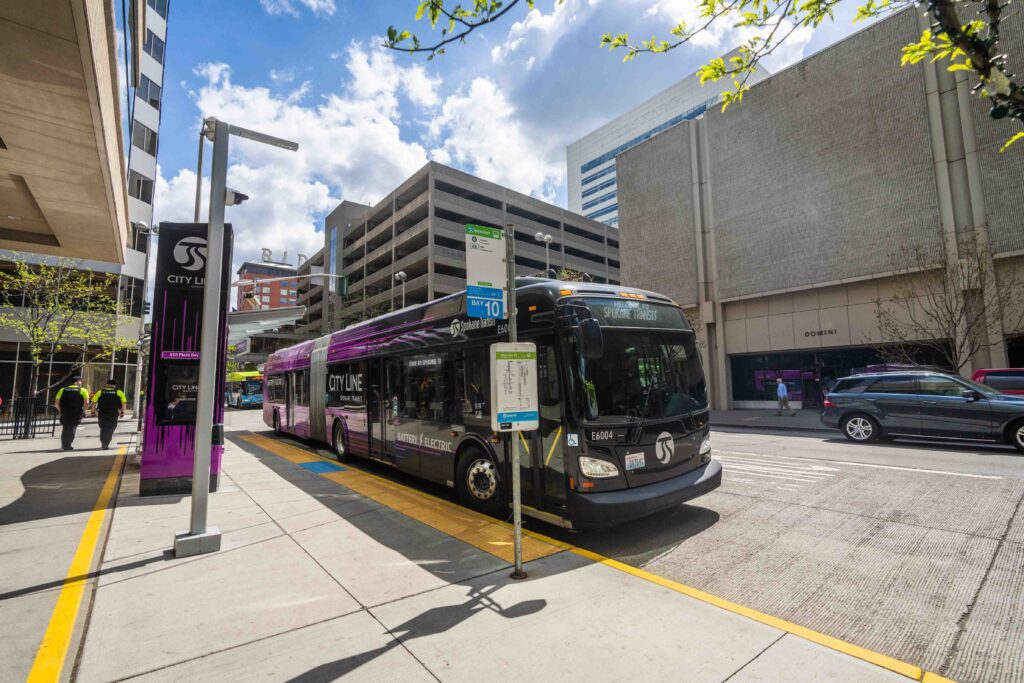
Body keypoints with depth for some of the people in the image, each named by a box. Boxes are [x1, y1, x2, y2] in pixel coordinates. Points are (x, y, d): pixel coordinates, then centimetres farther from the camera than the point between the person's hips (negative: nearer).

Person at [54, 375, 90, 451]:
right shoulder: (83, 390, -1)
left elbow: (56, 403, 3)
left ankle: (64, 445, 24)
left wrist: (61, 410, 17)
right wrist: (83, 411, 3)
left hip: (65, 413, 3)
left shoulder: (63, 390, 8)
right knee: (72, 428, 4)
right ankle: (68, 445, 0)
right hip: (77, 413, -3)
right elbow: (86, 403, -11)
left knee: (65, 428, 18)